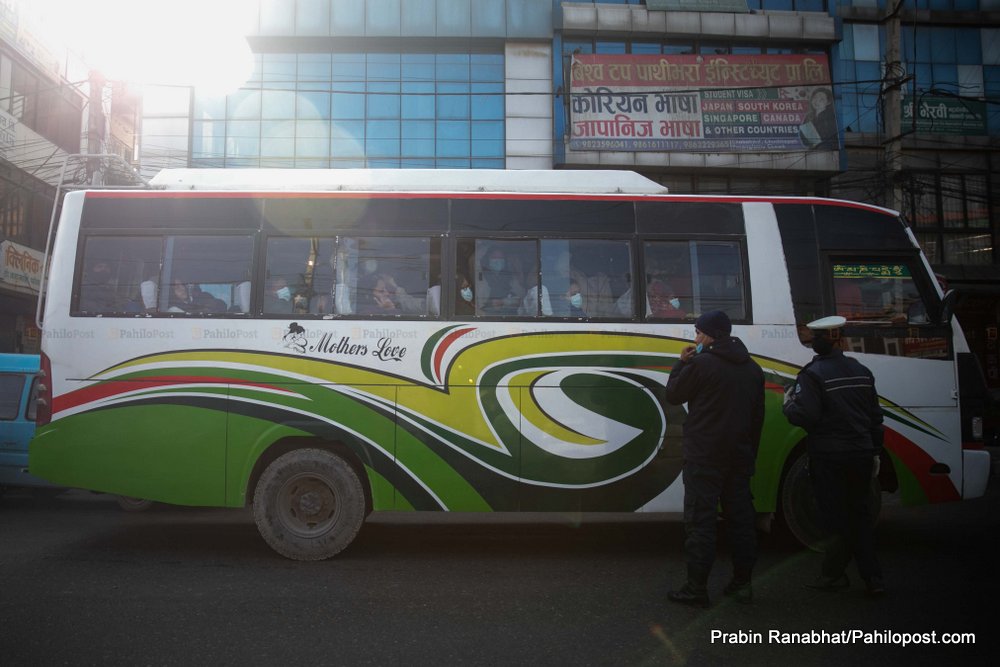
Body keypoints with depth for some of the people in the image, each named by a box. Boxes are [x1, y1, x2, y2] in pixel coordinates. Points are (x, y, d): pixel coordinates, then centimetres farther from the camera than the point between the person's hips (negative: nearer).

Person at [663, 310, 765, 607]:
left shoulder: (701, 364, -13)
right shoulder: (752, 368, 12)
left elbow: (673, 395, -2)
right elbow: (758, 416, 16)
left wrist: (681, 364, 8)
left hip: (705, 458, -7)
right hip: (739, 458, 7)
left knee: (700, 521, -3)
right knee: (741, 518, 12)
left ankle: (696, 588, -1)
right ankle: (742, 583, 20)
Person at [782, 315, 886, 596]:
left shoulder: (812, 374, -13)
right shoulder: (862, 371, 8)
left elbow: (805, 416, -21)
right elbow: (875, 417, 13)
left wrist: (788, 404, -1)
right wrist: (874, 452, 20)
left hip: (829, 457, -5)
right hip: (861, 454, 5)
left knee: (837, 518, 4)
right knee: (861, 515, 14)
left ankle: (833, 575, 14)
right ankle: (873, 578, 16)